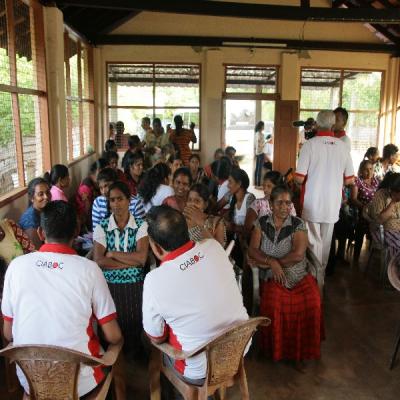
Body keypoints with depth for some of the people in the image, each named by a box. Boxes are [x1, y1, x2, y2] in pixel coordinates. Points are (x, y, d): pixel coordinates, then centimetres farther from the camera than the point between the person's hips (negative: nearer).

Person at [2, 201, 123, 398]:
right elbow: (113, 337, -12)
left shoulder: (16, 266, -8)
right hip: (79, 382, -3)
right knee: (115, 349, 27)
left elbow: (9, 334, 2)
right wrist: (116, 337, 11)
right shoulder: (89, 268, -15)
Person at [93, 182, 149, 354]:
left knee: (134, 325, 3)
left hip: (135, 285, 0)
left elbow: (142, 257, -14)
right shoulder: (102, 227, -1)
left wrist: (112, 254, -11)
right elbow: (98, 261, -12)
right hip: (109, 285, 0)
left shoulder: (141, 225, -3)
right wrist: (131, 262, -15)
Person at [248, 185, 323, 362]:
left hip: (299, 277, 0)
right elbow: (252, 250, -1)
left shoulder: (298, 225, -1)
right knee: (273, 304, -30)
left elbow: (298, 255, -13)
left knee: (312, 302, -27)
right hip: (272, 278, 0)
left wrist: (266, 263, -10)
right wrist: (272, 262, -18)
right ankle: (275, 350, -3)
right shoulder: (262, 223, 6)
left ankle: (303, 349, 1)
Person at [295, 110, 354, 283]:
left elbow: (299, 178, -16)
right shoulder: (343, 146, -4)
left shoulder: (309, 145, -14)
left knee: (314, 241, 8)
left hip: (312, 204, -3)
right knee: (326, 241, 17)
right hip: (332, 204, 3)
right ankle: (322, 270, 32)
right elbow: (349, 180, 2)